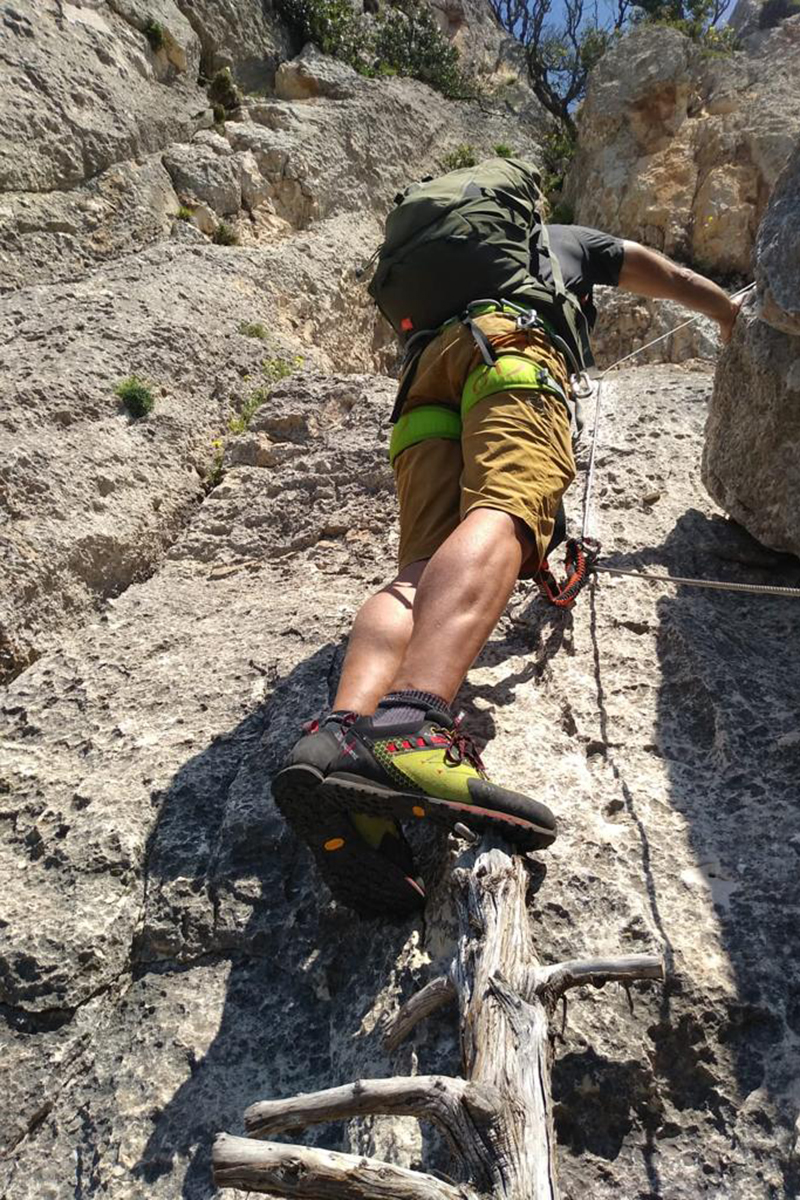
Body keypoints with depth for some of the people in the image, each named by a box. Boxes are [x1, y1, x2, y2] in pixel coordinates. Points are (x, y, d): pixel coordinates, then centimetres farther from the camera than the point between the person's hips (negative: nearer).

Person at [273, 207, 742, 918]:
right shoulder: (568, 239, 39)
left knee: (422, 572, -18)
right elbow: (672, 280, 47)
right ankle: (408, 722, -62)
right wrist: (735, 319, 64)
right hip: (510, 335, -4)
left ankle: (343, 731, -47)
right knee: (505, 511, -33)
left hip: (426, 384, 5)